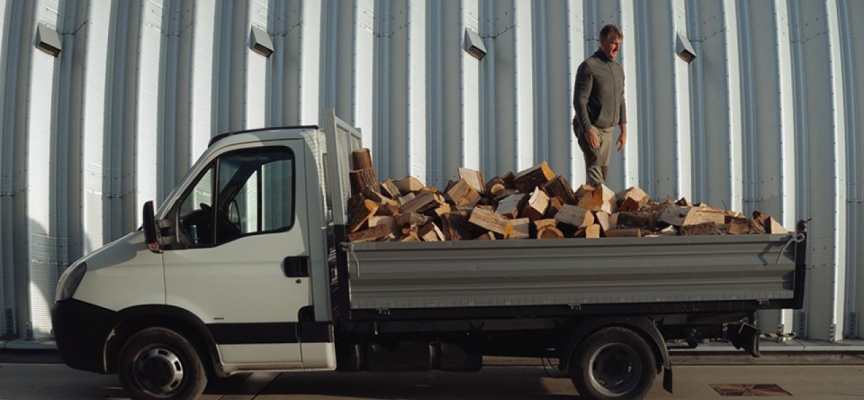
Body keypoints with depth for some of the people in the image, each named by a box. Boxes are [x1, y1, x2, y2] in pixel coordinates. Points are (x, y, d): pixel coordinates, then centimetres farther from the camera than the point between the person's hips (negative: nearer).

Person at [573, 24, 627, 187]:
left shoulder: (618, 69, 14)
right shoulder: (589, 66, -10)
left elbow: (620, 100, 20)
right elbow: (579, 101, -16)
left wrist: (623, 130, 16)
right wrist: (588, 129, -22)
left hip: (608, 130, 8)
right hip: (590, 128, -8)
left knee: (603, 171, 6)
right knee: (595, 168, -18)